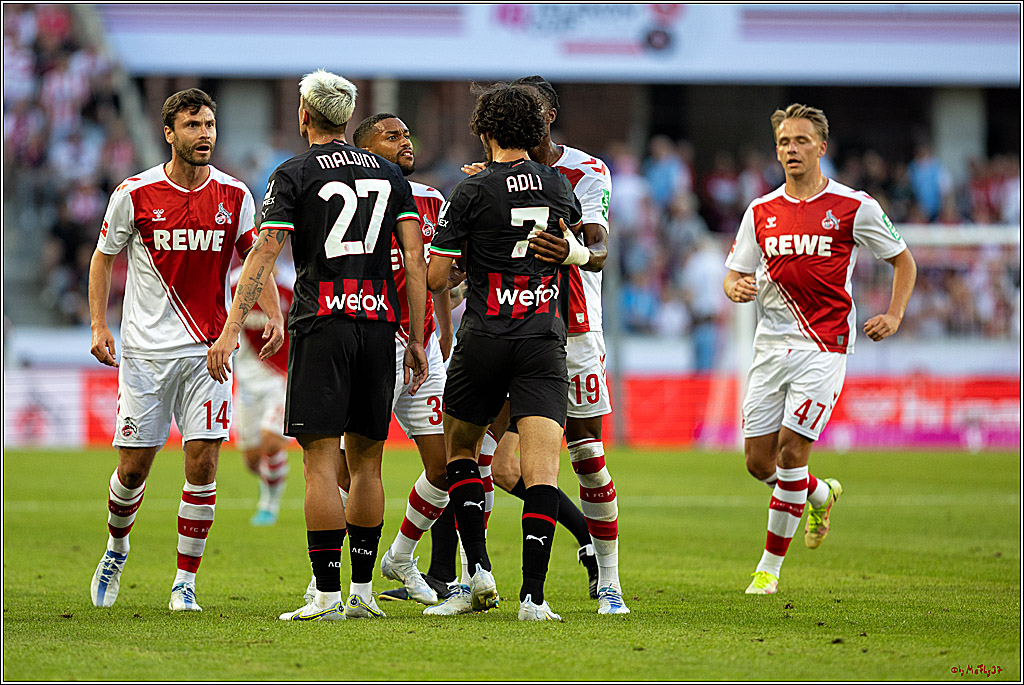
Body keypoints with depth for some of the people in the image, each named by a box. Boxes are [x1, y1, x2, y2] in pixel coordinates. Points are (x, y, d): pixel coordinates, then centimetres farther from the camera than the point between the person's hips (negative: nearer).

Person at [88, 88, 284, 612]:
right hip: (145, 350, -1)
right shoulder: (134, 194, -5)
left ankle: (185, 581, 3)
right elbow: (103, 256, 8)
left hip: (207, 351, 1)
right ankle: (116, 547, 32)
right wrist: (99, 325, -2)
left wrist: (274, 315, -5)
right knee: (134, 465, 2)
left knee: (203, 462, -8)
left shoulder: (234, 195, 1)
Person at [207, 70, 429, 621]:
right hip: (377, 323, 4)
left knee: (321, 462, -6)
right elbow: (415, 259, 8)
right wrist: (417, 339, 12)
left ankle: (327, 594, -10)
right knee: (365, 462, 10)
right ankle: (362, 591, 12)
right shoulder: (388, 175, 14)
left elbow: (263, 256, -8)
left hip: (321, 325, -4)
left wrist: (231, 329, -9)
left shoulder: (295, 175, 1)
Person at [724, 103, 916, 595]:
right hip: (771, 345, 4)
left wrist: (894, 316, -3)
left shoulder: (854, 207, -1)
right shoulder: (761, 212, 8)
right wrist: (735, 288, -11)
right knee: (758, 461, 3)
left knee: (791, 452, -12)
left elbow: (904, 262, 10)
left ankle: (770, 568, -2)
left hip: (824, 345, -4)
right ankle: (820, 495, 36)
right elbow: (735, 274, 12)